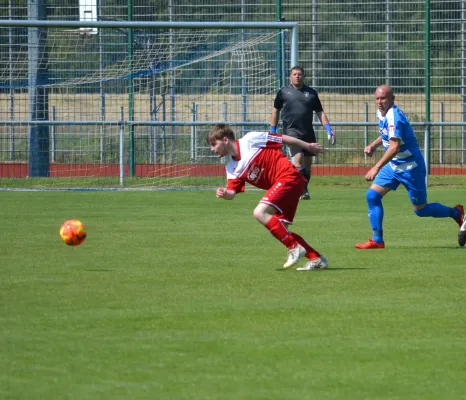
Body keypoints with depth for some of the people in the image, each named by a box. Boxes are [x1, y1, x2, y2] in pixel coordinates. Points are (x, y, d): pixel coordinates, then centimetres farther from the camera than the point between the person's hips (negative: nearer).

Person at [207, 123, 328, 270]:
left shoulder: (250, 140, -10)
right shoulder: (232, 169, 11)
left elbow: (283, 138, -4)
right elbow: (232, 192, -1)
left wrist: (308, 147, 3)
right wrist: (224, 194, -25)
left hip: (289, 177, -9)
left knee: (260, 213, -20)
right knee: (279, 229, 3)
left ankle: (294, 247, -16)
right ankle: (316, 259, 9)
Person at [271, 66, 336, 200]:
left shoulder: (311, 93, 12)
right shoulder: (284, 91, 7)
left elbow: (320, 112, 14)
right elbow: (276, 111, 15)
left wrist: (329, 129, 3)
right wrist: (272, 131, 11)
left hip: (308, 132, 4)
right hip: (291, 130, -3)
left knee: (307, 163, 4)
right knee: (298, 157, -21)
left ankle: (304, 190, 16)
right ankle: (302, 191, -20)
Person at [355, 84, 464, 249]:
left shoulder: (394, 117, -26)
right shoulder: (381, 113, 3)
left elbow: (394, 147, -36)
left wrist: (376, 168, -41)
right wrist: (373, 145, 5)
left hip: (410, 167, -9)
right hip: (393, 166, 9)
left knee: (421, 209, 3)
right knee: (372, 195, -5)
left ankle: (456, 213, 26)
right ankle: (377, 240, -2)